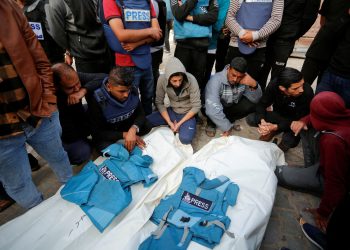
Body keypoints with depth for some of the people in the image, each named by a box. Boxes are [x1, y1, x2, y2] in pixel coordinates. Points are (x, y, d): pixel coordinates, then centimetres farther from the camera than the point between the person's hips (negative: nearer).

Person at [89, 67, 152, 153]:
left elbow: (141, 114, -11)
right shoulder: (97, 101, -27)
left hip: (127, 126, 3)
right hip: (106, 135, -3)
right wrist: (124, 135, -31)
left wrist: (133, 129, -34)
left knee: (147, 126, -18)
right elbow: (97, 133, -22)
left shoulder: (133, 91, -17)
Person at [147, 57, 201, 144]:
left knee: (185, 139, -30)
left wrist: (179, 123, -19)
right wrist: (169, 122, -16)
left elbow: (196, 106, -18)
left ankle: (182, 127, 4)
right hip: (172, 111, 3)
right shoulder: (162, 79, -18)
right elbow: (159, 103, -8)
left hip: (187, 114, -3)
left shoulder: (191, 80, -25)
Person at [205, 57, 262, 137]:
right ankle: (211, 123, -1)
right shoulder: (216, 80, -34)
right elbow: (212, 109, -43)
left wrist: (254, 84, -35)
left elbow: (255, 99, -16)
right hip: (215, 110, -4)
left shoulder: (245, 80, -19)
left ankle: (230, 120, 6)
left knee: (251, 104, -20)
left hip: (231, 107, 4)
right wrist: (227, 127, -39)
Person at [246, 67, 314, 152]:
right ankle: (273, 131, 6)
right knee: (250, 119, -18)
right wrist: (262, 121, -34)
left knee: (289, 141, -34)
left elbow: (300, 119, -25)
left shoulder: (307, 92, -32)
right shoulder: (273, 86, -24)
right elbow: (262, 104, -14)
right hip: (279, 115, 3)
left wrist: (276, 127, -38)